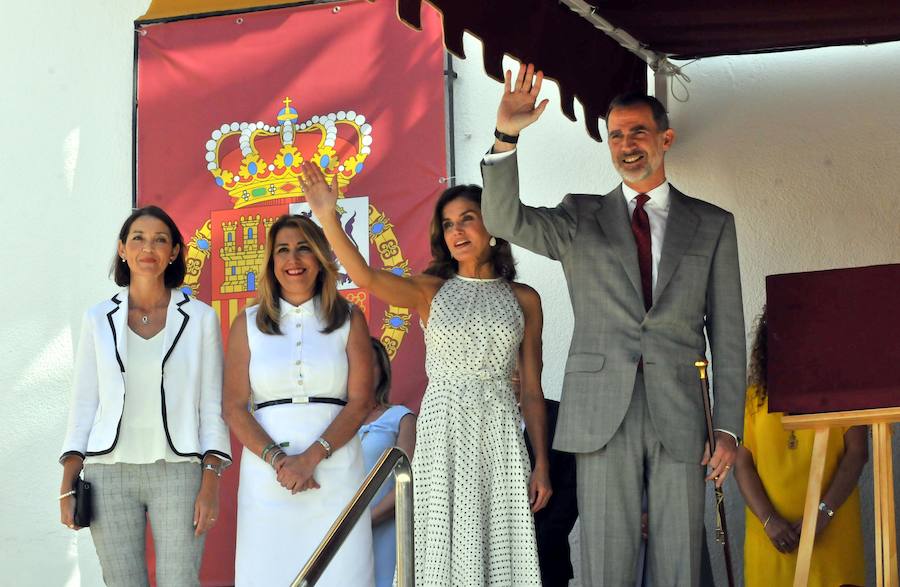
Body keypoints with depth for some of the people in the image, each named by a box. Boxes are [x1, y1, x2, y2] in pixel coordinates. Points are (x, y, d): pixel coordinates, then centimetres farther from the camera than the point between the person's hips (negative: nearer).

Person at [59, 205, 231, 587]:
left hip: (177, 470, -1)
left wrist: (210, 484, -6)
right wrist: (68, 485, 1)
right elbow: (83, 404, 9)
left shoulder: (200, 318, 4)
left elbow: (212, 406, 3)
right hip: (110, 472, 1)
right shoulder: (99, 319, 8)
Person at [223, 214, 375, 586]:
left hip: (335, 469, -1)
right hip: (266, 471, 1)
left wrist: (311, 457, -13)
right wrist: (277, 459, -12)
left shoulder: (349, 319, 7)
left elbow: (360, 402, -1)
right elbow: (234, 408, 3)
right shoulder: (248, 324, 10)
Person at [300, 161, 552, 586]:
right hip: (443, 430, -1)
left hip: (499, 435, 1)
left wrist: (541, 465, 5)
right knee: (447, 548, 0)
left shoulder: (523, 299, 8)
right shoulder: (430, 292, 6)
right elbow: (366, 277, -13)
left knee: (501, 549, 1)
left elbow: (531, 389, 9)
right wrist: (328, 218, -25)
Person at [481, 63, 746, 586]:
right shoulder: (581, 219, 12)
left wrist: (728, 427, 2)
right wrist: (507, 136, -21)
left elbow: (728, 333, 9)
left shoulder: (712, 225, 12)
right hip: (603, 415, 0)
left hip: (679, 418, 0)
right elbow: (505, 220, -7)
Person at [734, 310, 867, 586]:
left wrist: (823, 512, -13)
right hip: (771, 534, 1)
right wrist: (769, 520, -10)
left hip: (832, 532, -1)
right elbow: (743, 464, 3)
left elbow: (857, 453, -2)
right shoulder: (756, 396, 9)